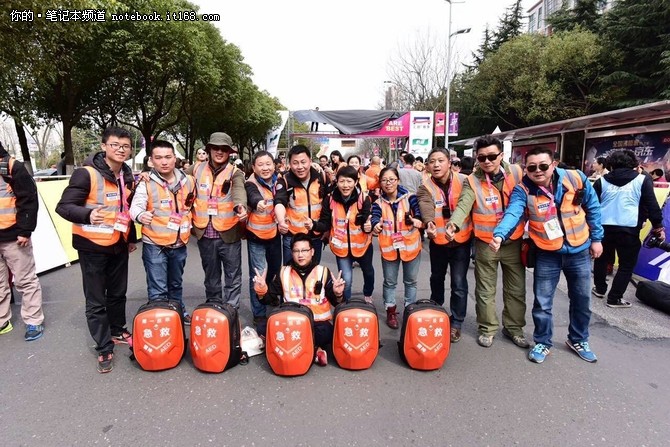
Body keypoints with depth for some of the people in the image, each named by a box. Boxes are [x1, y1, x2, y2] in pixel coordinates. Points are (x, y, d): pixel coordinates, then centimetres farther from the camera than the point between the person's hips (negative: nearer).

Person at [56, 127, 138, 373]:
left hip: (119, 245, 6)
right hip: (92, 246, -6)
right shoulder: (86, 174, -17)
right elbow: (63, 206, -19)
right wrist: (87, 215, -38)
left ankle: (118, 330, 38)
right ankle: (104, 348, 15)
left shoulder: (127, 176, 6)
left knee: (118, 293, 19)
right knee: (96, 301, 4)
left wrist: (132, 238, 18)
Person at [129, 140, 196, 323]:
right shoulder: (146, 183, -11)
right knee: (158, 291, -3)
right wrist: (140, 215, -43)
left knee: (176, 284, 24)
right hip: (154, 245, -5)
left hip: (180, 244, 5)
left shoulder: (188, 181, 2)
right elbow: (135, 207, -23)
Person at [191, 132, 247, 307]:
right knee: (211, 275, 18)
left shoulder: (235, 173, -5)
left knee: (233, 276, 6)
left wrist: (241, 206, -46)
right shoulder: (197, 169, 6)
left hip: (228, 232, -3)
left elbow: (239, 191, -24)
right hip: (205, 233, 3)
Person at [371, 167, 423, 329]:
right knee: (390, 282, 11)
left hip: (410, 246, -1)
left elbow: (418, 209, -23)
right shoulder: (378, 203, -3)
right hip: (389, 247, 1)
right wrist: (376, 225, -44)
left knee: (410, 281, 14)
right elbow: (375, 217, -21)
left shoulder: (409, 197, -7)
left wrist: (417, 219, -46)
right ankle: (391, 312, 28)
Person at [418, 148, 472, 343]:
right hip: (438, 240, 2)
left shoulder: (463, 181, -8)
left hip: (461, 240, -2)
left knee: (459, 283, -2)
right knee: (437, 278, 21)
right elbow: (426, 206, -30)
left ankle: (456, 323, 17)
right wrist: (429, 223, -50)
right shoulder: (425, 187, -10)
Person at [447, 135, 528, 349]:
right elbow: (463, 206, -25)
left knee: (516, 289, 15)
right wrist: (454, 224, -45)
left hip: (513, 241, 3)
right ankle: (487, 328, 28)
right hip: (485, 244, -2)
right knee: (486, 290, 10)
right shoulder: (472, 181, -11)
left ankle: (514, 327, 34)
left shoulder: (517, 173, -3)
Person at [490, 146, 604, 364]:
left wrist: (596, 238, 5)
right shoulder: (523, 190, -17)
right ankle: (542, 342, 28)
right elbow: (512, 213, -35)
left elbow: (593, 208, 2)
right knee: (543, 302, 5)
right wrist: (499, 234, -54)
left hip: (579, 250, 2)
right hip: (547, 254, -2)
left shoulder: (576, 178, -12)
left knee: (581, 299, 17)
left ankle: (578, 340, 41)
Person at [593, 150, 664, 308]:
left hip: (603, 227, 3)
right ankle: (614, 298, 6)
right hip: (629, 229, -2)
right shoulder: (642, 180, 1)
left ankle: (600, 289, 31)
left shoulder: (602, 181, 5)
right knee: (627, 265, 7)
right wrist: (658, 227, 6)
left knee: (602, 259, 20)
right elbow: (652, 206, -1)